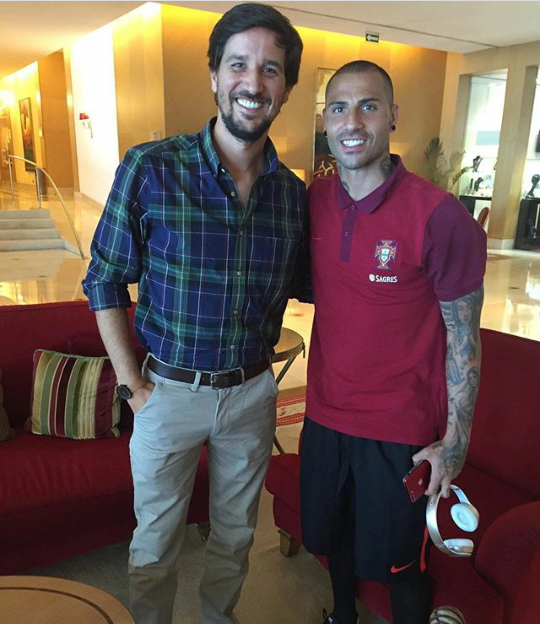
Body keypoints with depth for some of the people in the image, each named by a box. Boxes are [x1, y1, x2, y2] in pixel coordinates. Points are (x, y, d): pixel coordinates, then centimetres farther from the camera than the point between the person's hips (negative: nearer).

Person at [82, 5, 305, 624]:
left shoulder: (293, 192, -4)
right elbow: (104, 282, -8)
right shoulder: (149, 169, -14)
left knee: (235, 531, 23)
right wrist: (132, 385, -9)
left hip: (253, 392, 3)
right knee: (156, 540, 17)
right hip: (169, 389, -3)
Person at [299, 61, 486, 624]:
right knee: (333, 534, 26)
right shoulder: (314, 201, -3)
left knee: (397, 561, 16)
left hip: (401, 429, -5)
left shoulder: (440, 217, -19)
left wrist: (455, 440, -9)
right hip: (326, 413, 6)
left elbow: (463, 338, -12)